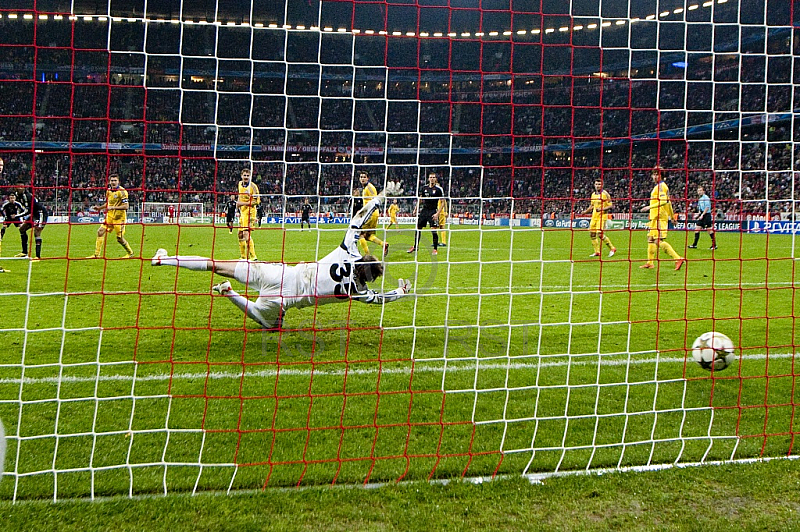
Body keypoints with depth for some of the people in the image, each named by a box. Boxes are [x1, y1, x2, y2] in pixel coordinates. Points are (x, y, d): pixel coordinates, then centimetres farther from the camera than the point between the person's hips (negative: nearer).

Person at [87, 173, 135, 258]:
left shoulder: (122, 191, -13)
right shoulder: (108, 191, 8)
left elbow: (126, 206, -19)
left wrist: (113, 207, -25)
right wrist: (99, 207, 6)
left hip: (119, 217, -6)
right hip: (110, 216, 6)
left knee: (120, 238, -2)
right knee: (100, 231, -5)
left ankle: (130, 253, 21)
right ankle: (97, 254, 1)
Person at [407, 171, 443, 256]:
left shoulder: (438, 189, -7)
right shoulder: (424, 188, 7)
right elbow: (420, 199, 19)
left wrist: (437, 213, -14)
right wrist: (416, 209, 13)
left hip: (433, 212, -5)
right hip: (424, 210, 5)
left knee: (434, 231, -10)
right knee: (418, 228, 5)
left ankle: (435, 249, 4)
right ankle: (415, 247, 18)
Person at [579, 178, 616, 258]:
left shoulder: (605, 194, -8)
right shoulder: (593, 194, 12)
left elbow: (610, 205, -10)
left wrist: (602, 209, -23)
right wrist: (586, 211, 10)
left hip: (602, 216, -7)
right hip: (594, 216, 7)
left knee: (600, 234, -16)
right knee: (592, 233, 3)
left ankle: (612, 249, -2)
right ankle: (597, 252, 14)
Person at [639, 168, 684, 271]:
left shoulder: (661, 186, -10)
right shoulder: (657, 186, 20)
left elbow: (663, 201, -23)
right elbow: (668, 202, 27)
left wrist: (650, 207, -26)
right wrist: (672, 215, 33)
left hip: (660, 217, -11)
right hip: (654, 217, 11)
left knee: (659, 241, -17)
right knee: (651, 239, 15)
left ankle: (678, 259, -18)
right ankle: (649, 263, 22)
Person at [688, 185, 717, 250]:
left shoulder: (706, 198, -11)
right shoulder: (700, 199, 17)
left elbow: (707, 207, -18)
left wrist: (702, 215, -21)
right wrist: (697, 214, 17)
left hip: (706, 215, -9)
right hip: (701, 216, 9)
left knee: (709, 230, -5)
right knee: (697, 228, 4)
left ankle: (714, 245, 2)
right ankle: (694, 245, 6)